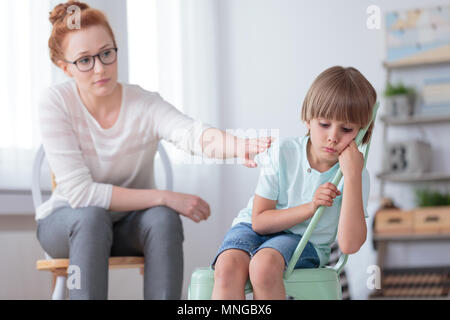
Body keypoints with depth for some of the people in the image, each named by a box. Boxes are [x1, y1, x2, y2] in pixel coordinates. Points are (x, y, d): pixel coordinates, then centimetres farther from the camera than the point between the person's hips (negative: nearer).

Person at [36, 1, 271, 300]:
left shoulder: (145, 104, -16)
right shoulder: (56, 103, -19)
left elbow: (193, 134, -38)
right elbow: (80, 192, -24)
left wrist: (239, 146, -62)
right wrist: (166, 197, -27)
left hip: (130, 224, 2)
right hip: (67, 223, -1)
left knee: (163, 218, -30)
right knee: (92, 217, -34)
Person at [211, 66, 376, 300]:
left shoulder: (356, 175, -11)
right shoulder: (283, 153, -10)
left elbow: (350, 245, -24)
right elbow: (259, 221, -8)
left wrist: (352, 176, -28)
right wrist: (310, 207, -22)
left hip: (305, 240, -1)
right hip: (253, 229, 1)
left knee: (264, 265, -36)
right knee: (227, 268, -33)